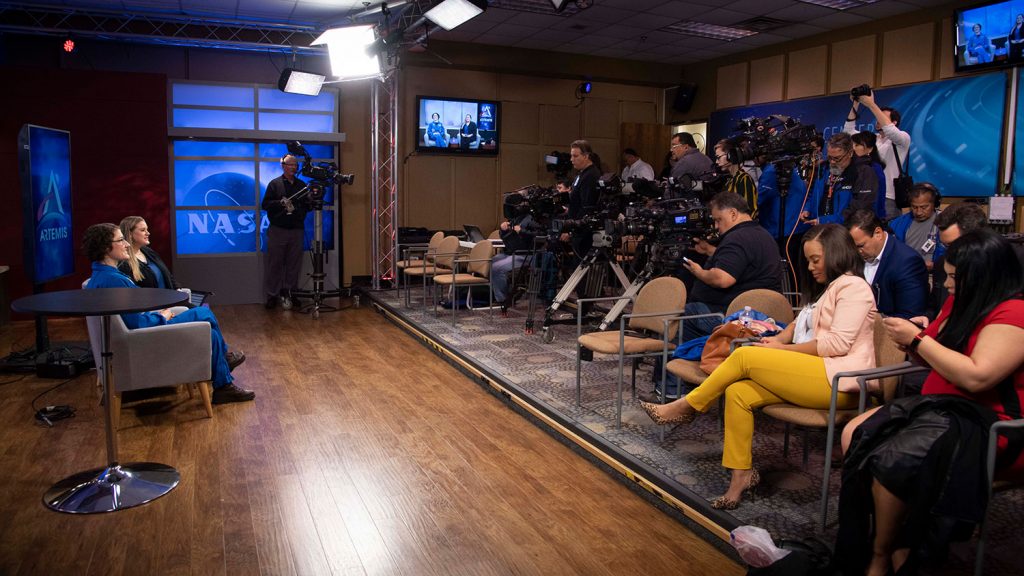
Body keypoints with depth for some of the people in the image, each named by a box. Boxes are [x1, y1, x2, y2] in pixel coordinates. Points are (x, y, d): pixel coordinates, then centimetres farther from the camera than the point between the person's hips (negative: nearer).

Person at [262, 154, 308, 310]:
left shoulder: (302, 185, 14)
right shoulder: (274, 184, 5)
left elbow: (308, 206, 18)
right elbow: (265, 204, 0)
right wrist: (280, 203, -16)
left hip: (297, 230, 3)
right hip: (278, 231, -3)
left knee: (293, 265, 1)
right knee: (274, 264, -2)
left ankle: (287, 293, 10)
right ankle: (272, 296, 5)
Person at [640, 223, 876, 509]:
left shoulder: (853, 286, -3)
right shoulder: (825, 289, 29)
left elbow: (838, 343, -14)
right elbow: (802, 323, 25)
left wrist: (782, 349, -9)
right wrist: (780, 338, 2)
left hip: (837, 380, -9)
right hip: (814, 375, 9)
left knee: (744, 356, -18)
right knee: (738, 393, -13)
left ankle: (685, 407, -4)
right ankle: (742, 475, -10)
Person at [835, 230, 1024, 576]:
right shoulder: (962, 302, 12)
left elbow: (976, 376, -26)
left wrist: (917, 339, -17)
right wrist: (911, 340, 1)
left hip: (989, 424, -9)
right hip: (941, 405, 10)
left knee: (889, 459, -29)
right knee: (855, 435, -9)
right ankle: (899, 542, -9)